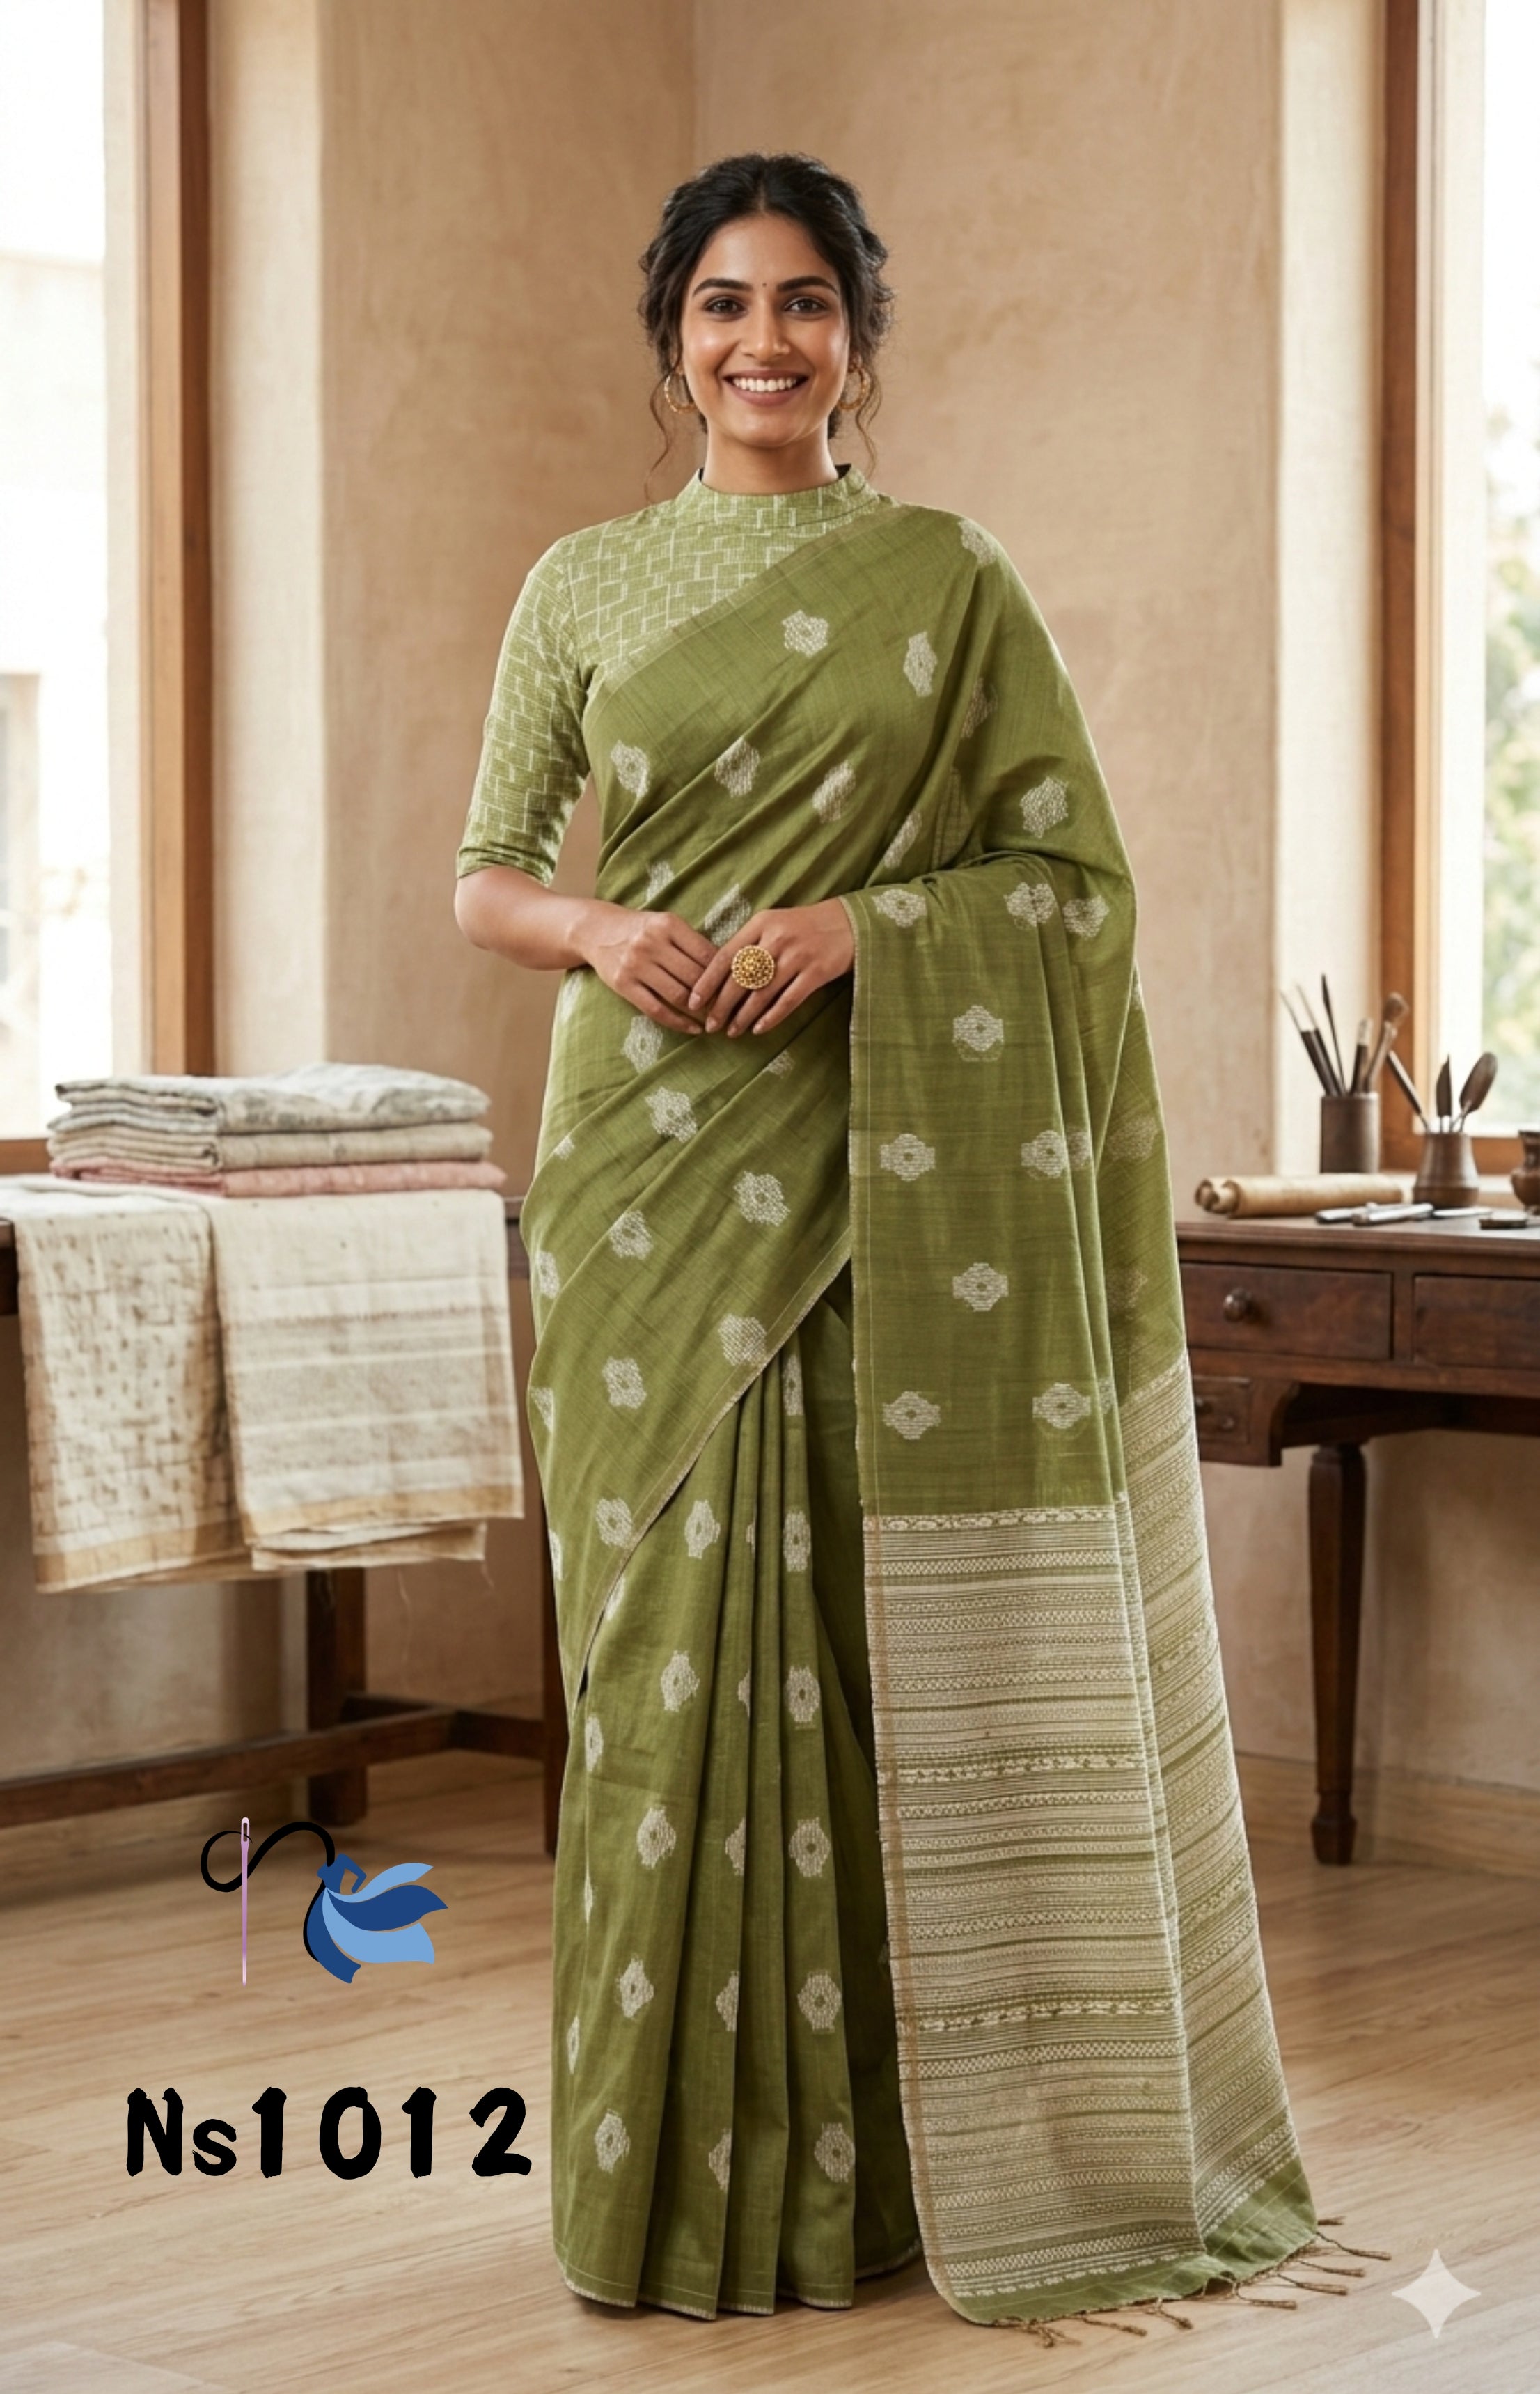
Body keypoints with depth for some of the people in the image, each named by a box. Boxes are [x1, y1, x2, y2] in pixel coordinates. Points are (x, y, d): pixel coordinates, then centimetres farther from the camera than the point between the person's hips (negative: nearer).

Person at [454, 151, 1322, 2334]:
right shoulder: (582, 587, 10)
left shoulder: (950, 582, 5)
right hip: (653, 1174, 1)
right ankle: (689, 2165, 11)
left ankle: (898, 2156, 10)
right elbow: (485, 876, 11)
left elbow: (1081, 880, 2)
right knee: (679, 1633, 1)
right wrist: (605, 930, -11)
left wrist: (864, 923, -14)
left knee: (879, 1638, -1)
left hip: (882, 1186, -1)